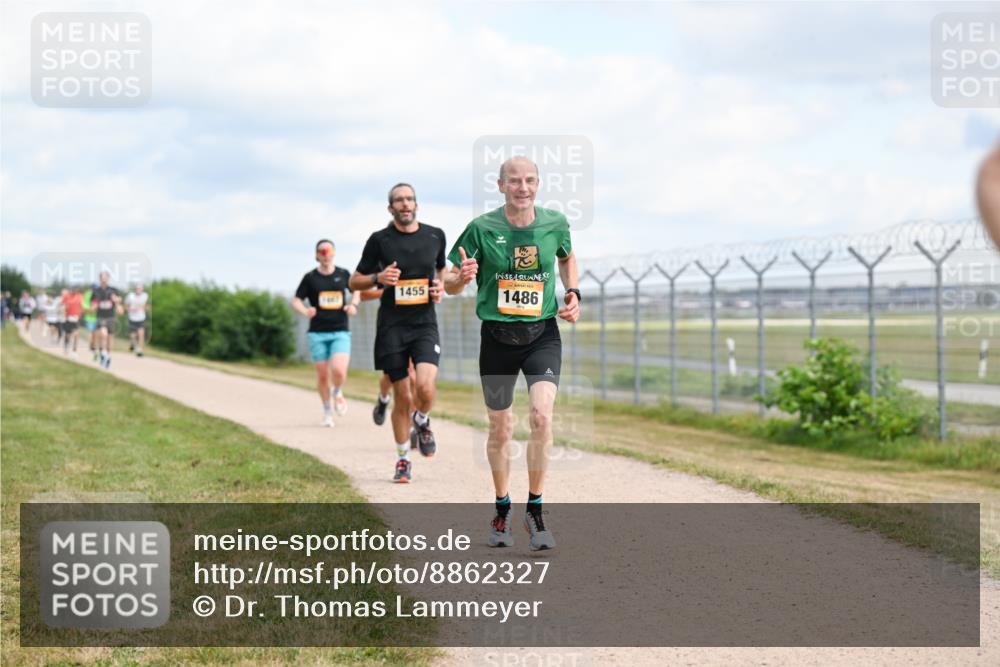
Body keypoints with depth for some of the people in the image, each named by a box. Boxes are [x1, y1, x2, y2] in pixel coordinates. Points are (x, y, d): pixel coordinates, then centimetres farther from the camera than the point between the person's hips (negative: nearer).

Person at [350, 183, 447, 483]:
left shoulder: (435, 236, 5)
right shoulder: (379, 240, -1)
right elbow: (354, 281, 7)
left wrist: (440, 287, 2)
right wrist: (378, 278, -13)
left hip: (425, 324, 1)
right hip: (391, 326, -1)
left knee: (425, 386, -20)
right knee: (402, 397, 0)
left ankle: (422, 421, 15)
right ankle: (403, 460, 19)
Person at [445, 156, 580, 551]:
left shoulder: (555, 224, -1)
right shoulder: (482, 229, -7)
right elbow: (449, 284, -1)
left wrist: (573, 292, 5)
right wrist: (462, 277, -24)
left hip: (542, 334, 0)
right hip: (497, 337, 0)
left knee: (542, 414, -20)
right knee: (500, 429, 9)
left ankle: (535, 511, -6)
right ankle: (502, 511, 30)